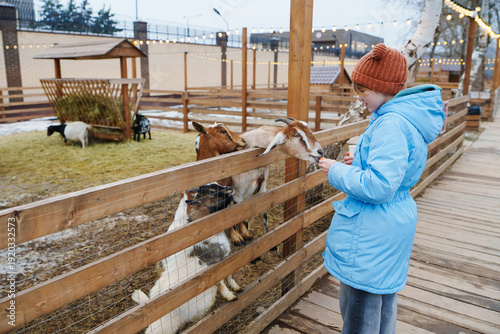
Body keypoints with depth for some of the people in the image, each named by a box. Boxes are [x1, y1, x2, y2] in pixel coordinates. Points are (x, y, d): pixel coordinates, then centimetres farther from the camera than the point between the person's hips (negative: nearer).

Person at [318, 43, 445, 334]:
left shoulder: (392, 124, -25)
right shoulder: (411, 116, 8)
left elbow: (378, 187, -30)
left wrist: (338, 171, -16)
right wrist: (361, 164, 7)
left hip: (371, 233, -10)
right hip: (398, 220, 11)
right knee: (384, 301, 27)